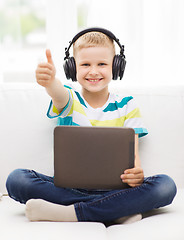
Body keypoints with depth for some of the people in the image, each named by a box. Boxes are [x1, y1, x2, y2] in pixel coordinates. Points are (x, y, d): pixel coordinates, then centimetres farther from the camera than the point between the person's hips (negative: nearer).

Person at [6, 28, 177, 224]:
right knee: (16, 179, -25)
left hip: (113, 188, 0)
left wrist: (137, 173, -26)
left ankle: (69, 213, -28)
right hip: (68, 187, 0)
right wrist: (49, 82, -47)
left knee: (165, 186, -26)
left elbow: (132, 152, -1)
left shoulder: (126, 106, 7)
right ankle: (119, 210, -29)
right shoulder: (69, 99, 4)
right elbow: (59, 94, -22)